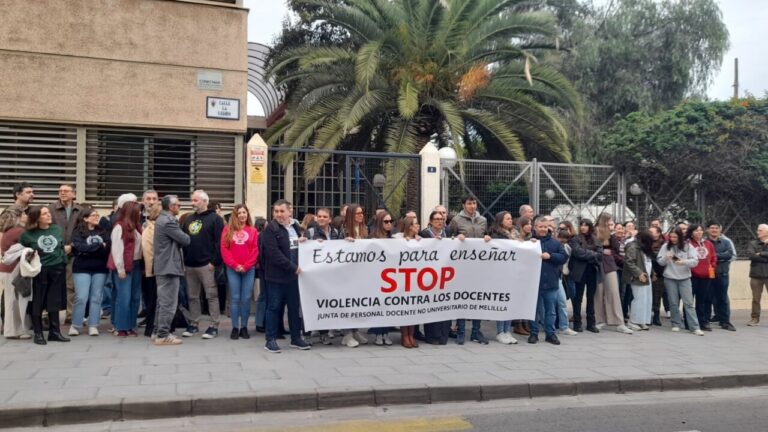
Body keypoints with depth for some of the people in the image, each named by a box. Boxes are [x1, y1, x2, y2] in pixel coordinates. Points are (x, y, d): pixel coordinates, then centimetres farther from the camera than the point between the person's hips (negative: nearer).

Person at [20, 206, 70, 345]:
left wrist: (66, 249, 1)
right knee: (38, 302, 3)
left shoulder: (57, 229, 6)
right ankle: (38, 333, 12)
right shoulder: (28, 234, -4)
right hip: (40, 271, -3)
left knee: (54, 302, 7)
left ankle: (55, 332, 14)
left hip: (58, 269, 3)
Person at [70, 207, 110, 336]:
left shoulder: (103, 232, 10)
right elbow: (79, 248, -16)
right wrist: (99, 246, -11)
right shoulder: (77, 232, 0)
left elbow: (108, 248, -3)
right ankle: (75, 325, 7)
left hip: (100, 269, 3)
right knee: (81, 298, -6)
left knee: (96, 298, 4)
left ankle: (93, 326, 10)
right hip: (82, 269, -3)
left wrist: (88, 250, -12)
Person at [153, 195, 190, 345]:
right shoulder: (168, 222, -18)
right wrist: (186, 237, 6)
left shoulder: (162, 219, 16)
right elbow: (185, 240, -14)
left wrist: (181, 239, 0)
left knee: (162, 301, 16)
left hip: (162, 266, 11)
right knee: (168, 302, -6)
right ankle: (163, 335, -2)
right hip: (169, 266, -11)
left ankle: (158, 332, 22)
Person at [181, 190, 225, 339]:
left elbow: (219, 242, -11)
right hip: (190, 265, 7)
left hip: (206, 264, -7)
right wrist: (184, 259, 9)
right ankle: (194, 324, 19)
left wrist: (215, 261, -16)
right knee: (192, 296, 11)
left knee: (212, 295, -2)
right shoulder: (189, 219, 17)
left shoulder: (214, 218, -4)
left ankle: (214, 326, 2)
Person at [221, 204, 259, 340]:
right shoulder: (228, 229, 6)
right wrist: (234, 265, -9)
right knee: (235, 298, 1)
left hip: (249, 269, 0)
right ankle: (235, 328, 6)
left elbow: (255, 250, 1)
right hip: (232, 269, 0)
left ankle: (244, 327, 10)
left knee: (246, 298, 2)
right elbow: (224, 249, 0)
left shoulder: (252, 231, 6)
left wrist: (246, 266, -9)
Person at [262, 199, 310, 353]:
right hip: (277, 275, -6)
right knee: (274, 307, 1)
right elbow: (274, 253, -18)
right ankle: (271, 340, 9)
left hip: (294, 274, 6)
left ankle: (296, 338, 21)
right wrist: (292, 267, -18)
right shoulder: (271, 229, -9)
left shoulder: (295, 227, 13)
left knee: (295, 307, 11)